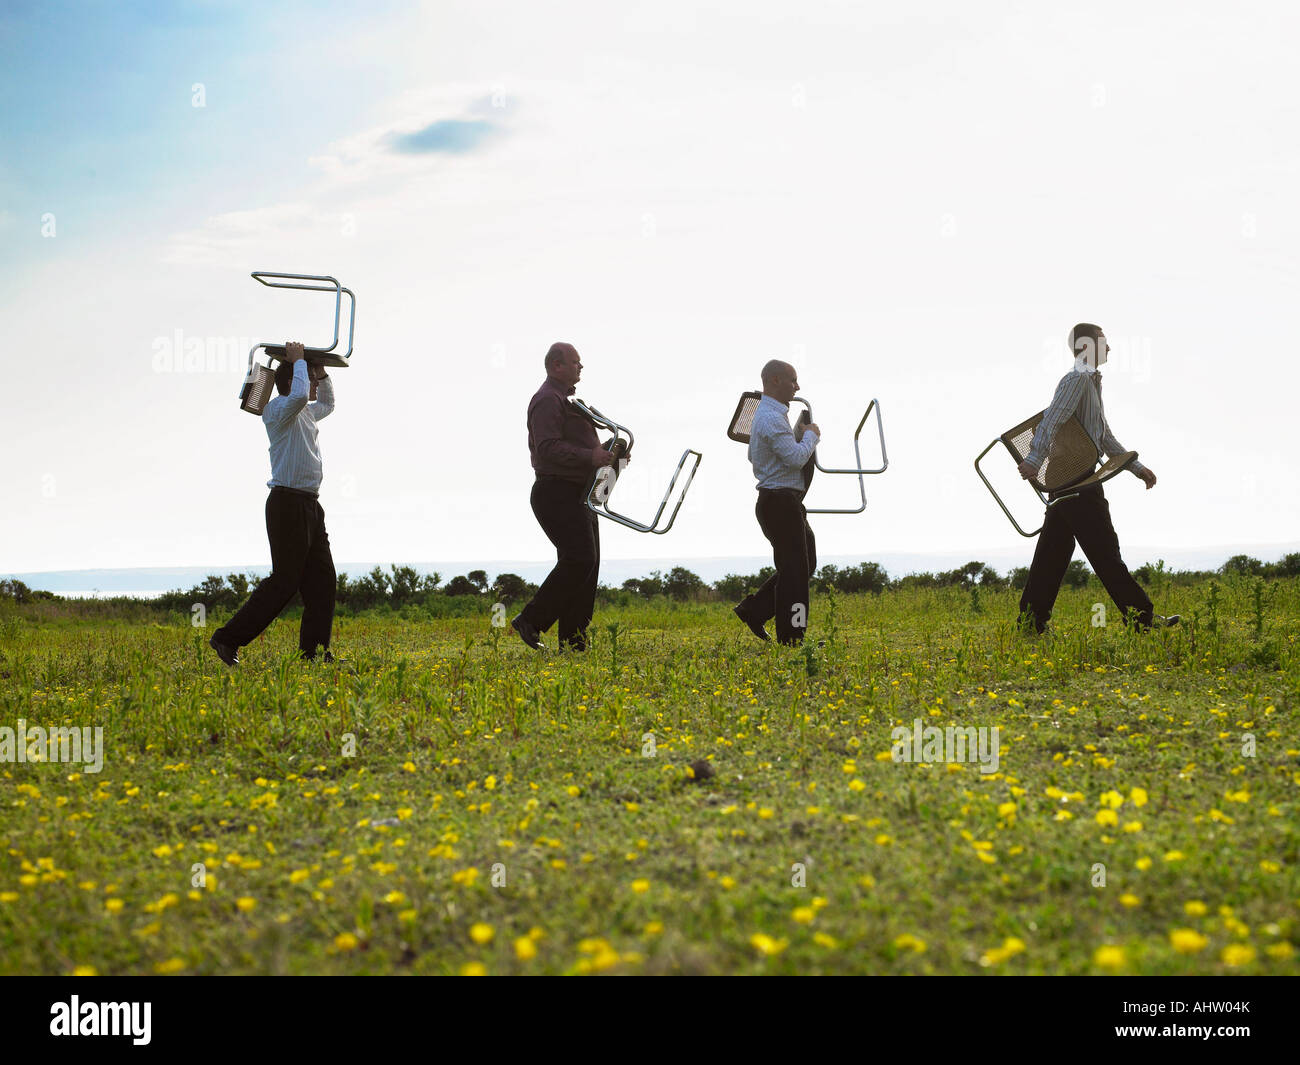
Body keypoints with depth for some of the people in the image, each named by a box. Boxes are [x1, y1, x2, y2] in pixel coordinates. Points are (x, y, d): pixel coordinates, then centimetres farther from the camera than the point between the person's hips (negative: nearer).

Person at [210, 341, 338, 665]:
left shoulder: (305, 413, 18)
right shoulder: (277, 410, -9)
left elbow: (327, 403, 40)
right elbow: (299, 396, -32)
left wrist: (320, 372, 23)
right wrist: (299, 361, -16)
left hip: (309, 505, 9)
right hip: (288, 503, -9)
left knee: (322, 579, 5)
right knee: (284, 581, -9)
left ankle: (313, 651, 6)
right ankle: (228, 639, -3)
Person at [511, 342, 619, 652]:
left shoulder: (565, 400, 22)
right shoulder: (548, 400, -12)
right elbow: (549, 448, -24)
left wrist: (606, 452, 13)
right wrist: (589, 457, -30)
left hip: (577, 495, 11)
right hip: (558, 494, -11)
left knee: (587, 563, 6)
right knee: (578, 560, -17)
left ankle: (574, 642, 7)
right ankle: (531, 621, -10)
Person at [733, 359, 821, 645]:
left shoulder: (763, 415, 17)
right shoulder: (772, 418, -18)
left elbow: (753, 455, 28)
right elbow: (796, 458, -24)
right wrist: (811, 435, -6)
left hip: (788, 503, 11)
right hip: (780, 501, -11)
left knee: (805, 563, 15)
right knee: (794, 569, -6)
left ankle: (754, 609, 15)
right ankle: (791, 638, 0)